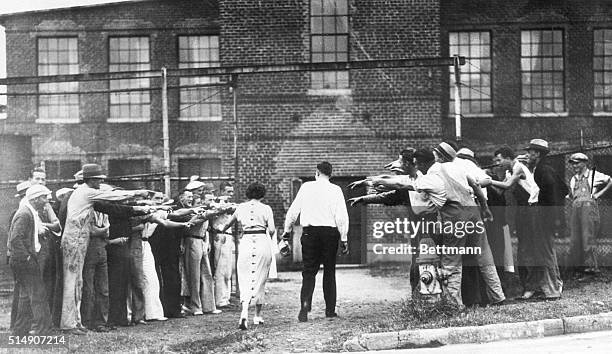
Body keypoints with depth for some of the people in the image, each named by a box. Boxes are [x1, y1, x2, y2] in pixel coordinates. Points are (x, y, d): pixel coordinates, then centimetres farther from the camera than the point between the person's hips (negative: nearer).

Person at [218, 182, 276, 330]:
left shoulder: (241, 207, 10)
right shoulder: (266, 208, 3)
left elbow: (229, 223, 26)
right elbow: (272, 230, -7)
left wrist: (222, 230, 47)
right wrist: (270, 234, 17)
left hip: (246, 242, 1)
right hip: (262, 243, -1)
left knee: (245, 279, 1)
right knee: (260, 280, 12)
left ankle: (244, 311, -23)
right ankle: (258, 316, 21)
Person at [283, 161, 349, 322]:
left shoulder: (306, 187, 3)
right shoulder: (335, 190, -1)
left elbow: (293, 210, 6)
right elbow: (342, 216, -5)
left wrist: (287, 230, 16)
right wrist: (344, 239, 0)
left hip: (309, 232, 0)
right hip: (330, 232, 0)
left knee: (309, 271, 4)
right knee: (329, 271, 10)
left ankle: (305, 304, -16)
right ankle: (330, 310, 12)